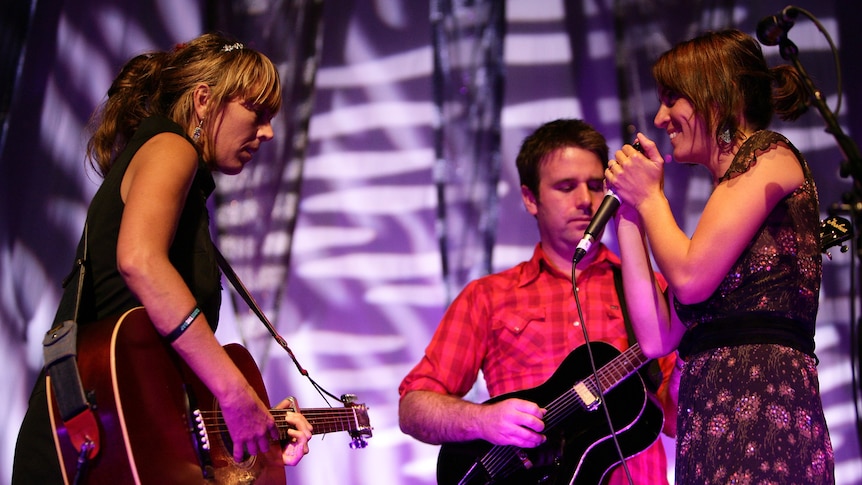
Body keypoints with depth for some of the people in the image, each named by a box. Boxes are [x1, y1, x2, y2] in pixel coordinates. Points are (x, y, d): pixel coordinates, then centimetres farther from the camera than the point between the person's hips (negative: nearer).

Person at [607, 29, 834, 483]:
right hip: (711, 416, 8)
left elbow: (690, 278, -10)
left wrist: (649, 195, 7)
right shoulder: (725, 195, 26)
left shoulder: (770, 156, 2)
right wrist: (628, 213, 21)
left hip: (760, 397, -8)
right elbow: (656, 337, 16)